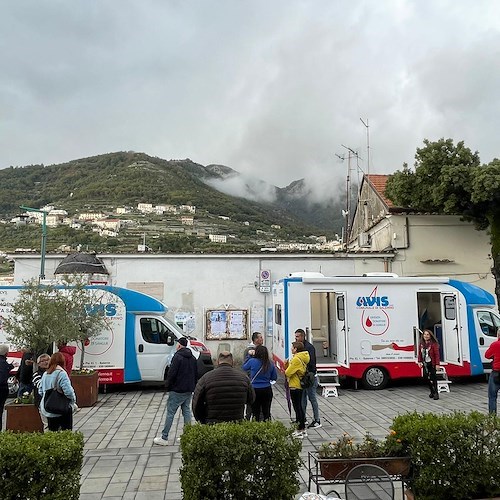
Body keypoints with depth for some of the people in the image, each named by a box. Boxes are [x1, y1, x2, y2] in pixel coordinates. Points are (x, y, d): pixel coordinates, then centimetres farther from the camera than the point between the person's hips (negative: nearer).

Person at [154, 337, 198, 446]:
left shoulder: (177, 357, -14)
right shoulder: (193, 358, 11)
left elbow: (171, 374, -17)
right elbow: (196, 375, 16)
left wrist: (168, 387, -5)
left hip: (177, 391, -7)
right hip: (189, 391, 7)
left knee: (170, 413, -2)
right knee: (186, 411, 12)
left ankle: (164, 438, 2)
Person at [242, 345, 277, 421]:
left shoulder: (252, 361, -12)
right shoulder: (270, 364, -4)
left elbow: (244, 368, 7)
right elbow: (274, 378, 5)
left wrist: (249, 356, 10)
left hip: (255, 390, -2)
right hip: (267, 390, 2)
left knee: (255, 411, 8)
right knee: (266, 411, 12)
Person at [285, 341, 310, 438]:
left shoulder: (296, 359, -20)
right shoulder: (302, 358, 11)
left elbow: (288, 373, -19)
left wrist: (286, 368, 1)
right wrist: (288, 365, -1)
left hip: (295, 386, -10)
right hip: (300, 386, 10)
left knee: (297, 408, -2)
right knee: (299, 407, 17)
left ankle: (300, 431, 5)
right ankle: (303, 429, 25)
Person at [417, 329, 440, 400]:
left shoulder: (434, 344, -11)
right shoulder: (421, 344, 8)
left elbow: (437, 354, -14)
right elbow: (420, 354, 13)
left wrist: (437, 364, -17)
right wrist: (419, 361, 6)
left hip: (431, 364, -6)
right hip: (425, 364, 6)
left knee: (433, 378, -5)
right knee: (426, 378, 10)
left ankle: (436, 393, 5)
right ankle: (432, 392, 26)